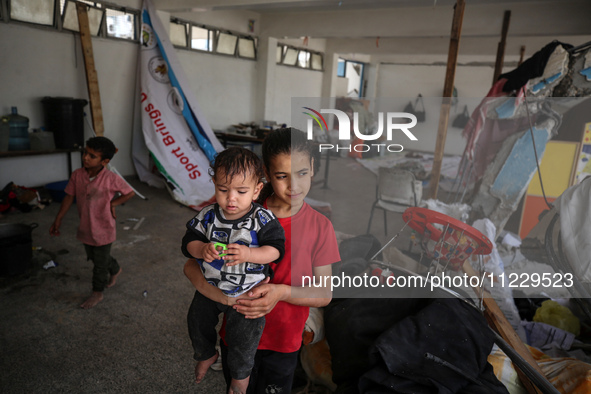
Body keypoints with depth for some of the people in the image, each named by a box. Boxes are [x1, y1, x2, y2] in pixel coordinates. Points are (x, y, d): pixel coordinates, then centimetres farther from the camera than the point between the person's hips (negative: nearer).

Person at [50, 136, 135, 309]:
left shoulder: (111, 179, -23)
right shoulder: (77, 175, -10)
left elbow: (130, 192, -10)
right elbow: (69, 197, 0)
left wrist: (112, 203, -15)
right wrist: (58, 219, 1)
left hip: (103, 230, -6)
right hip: (85, 228, 6)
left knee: (100, 264, 11)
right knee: (93, 257, 26)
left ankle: (97, 293, 33)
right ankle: (115, 270, 54)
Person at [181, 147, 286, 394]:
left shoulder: (263, 220, -22)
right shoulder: (207, 216, -13)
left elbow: (275, 249, -24)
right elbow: (188, 242, -9)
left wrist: (249, 254, -40)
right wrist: (202, 250, -31)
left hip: (246, 292, -4)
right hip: (209, 286, 4)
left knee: (242, 337, 8)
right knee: (197, 322, 26)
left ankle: (240, 374, 42)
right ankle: (206, 355, 59)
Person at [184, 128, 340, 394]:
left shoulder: (320, 227, -14)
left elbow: (324, 294, -10)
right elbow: (191, 265, -11)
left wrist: (282, 292, -28)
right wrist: (218, 293, -31)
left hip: (284, 342, 0)